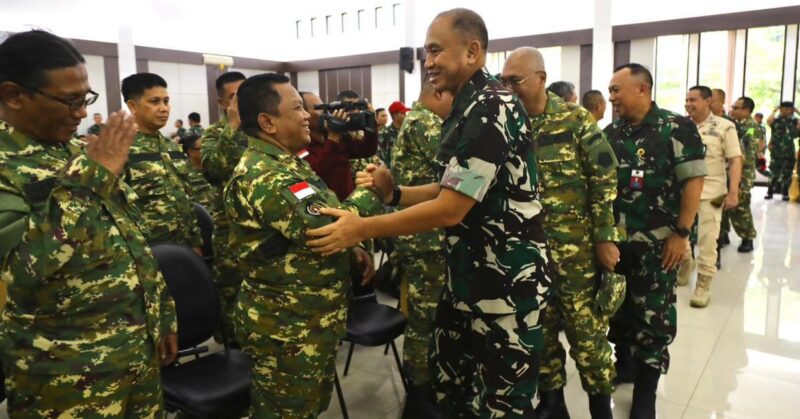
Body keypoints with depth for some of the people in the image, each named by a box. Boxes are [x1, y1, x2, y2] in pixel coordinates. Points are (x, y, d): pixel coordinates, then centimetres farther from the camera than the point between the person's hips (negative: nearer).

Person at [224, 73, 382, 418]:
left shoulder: (286, 164, 10)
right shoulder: (263, 175, -25)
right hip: (287, 328, -10)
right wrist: (371, 193, -17)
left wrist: (349, 247, 5)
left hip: (311, 319, 10)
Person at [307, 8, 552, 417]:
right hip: (470, 272, 10)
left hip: (506, 279, -10)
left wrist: (361, 228, -21)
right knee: (448, 377, 23)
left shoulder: (491, 110, -22)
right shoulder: (469, 109, 10)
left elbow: (450, 209, -25)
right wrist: (393, 193, 0)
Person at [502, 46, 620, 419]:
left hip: (574, 247, -4)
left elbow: (604, 178, -5)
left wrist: (605, 237, -8)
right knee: (539, 326, 13)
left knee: (586, 327, 6)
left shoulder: (576, 120, -6)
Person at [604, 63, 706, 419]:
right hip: (613, 240, 5)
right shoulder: (610, 133, 7)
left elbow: (694, 180, -9)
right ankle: (623, 364, 36)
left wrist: (681, 233, -13)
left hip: (657, 243, -4)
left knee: (652, 315, 4)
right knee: (617, 307, 15)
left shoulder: (677, 128, -7)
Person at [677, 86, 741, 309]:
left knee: (707, 241, 0)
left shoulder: (724, 127, -4)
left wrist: (733, 192, -13)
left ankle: (703, 285, 10)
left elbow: (735, 160, -6)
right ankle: (685, 264, 38)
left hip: (710, 192, -3)